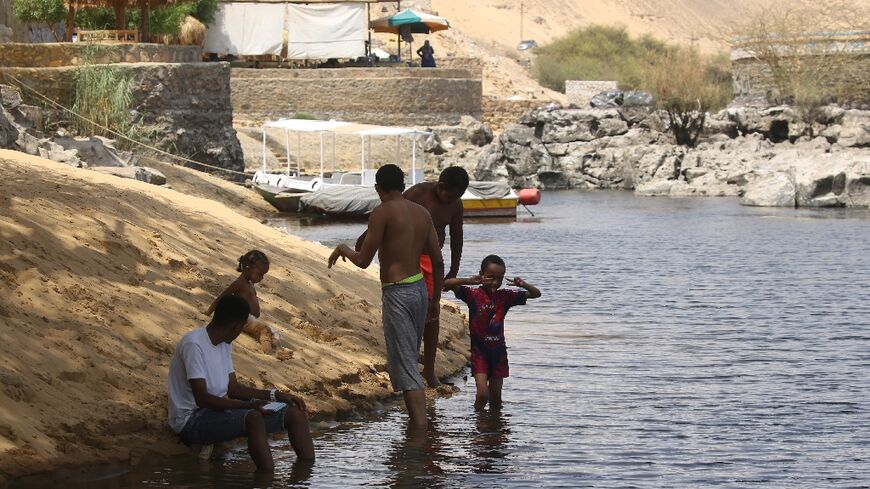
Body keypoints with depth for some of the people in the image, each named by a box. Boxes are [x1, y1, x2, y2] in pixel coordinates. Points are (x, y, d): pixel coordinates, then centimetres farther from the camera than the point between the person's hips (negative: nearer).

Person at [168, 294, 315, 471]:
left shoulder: (225, 344, 10)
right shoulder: (194, 344, -19)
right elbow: (202, 399, -25)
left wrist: (275, 395, 5)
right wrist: (250, 405, -30)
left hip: (218, 409, 9)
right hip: (191, 421, -9)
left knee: (295, 412, 0)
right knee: (253, 418, -37)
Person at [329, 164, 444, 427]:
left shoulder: (382, 213, -11)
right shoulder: (422, 213, 9)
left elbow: (363, 260, -11)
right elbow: (438, 261, 11)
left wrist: (343, 249, 9)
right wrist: (436, 297, 23)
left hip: (397, 293, -7)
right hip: (420, 288, 7)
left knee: (405, 367, -7)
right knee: (409, 360, 18)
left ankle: (421, 429, -13)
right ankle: (417, 422, 22)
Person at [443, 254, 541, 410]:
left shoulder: (505, 296, 1)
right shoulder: (473, 294, -9)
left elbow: (536, 294, 6)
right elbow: (447, 284, -20)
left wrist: (523, 285, -15)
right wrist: (469, 281, -34)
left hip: (498, 351, 4)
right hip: (479, 350, -4)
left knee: (496, 397, 12)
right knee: (483, 394, -13)